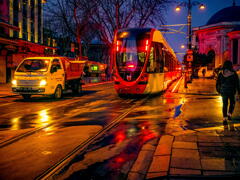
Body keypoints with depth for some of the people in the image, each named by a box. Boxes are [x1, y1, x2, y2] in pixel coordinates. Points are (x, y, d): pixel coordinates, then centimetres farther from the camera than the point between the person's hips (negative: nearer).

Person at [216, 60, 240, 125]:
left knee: (225, 104, 9)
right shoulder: (233, 73, -10)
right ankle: (229, 115, 15)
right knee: (232, 103, 22)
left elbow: (218, 83, 4)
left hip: (223, 91, 2)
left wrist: (219, 90, 18)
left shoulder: (221, 73, -4)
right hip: (231, 91, -2)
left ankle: (225, 119, 5)